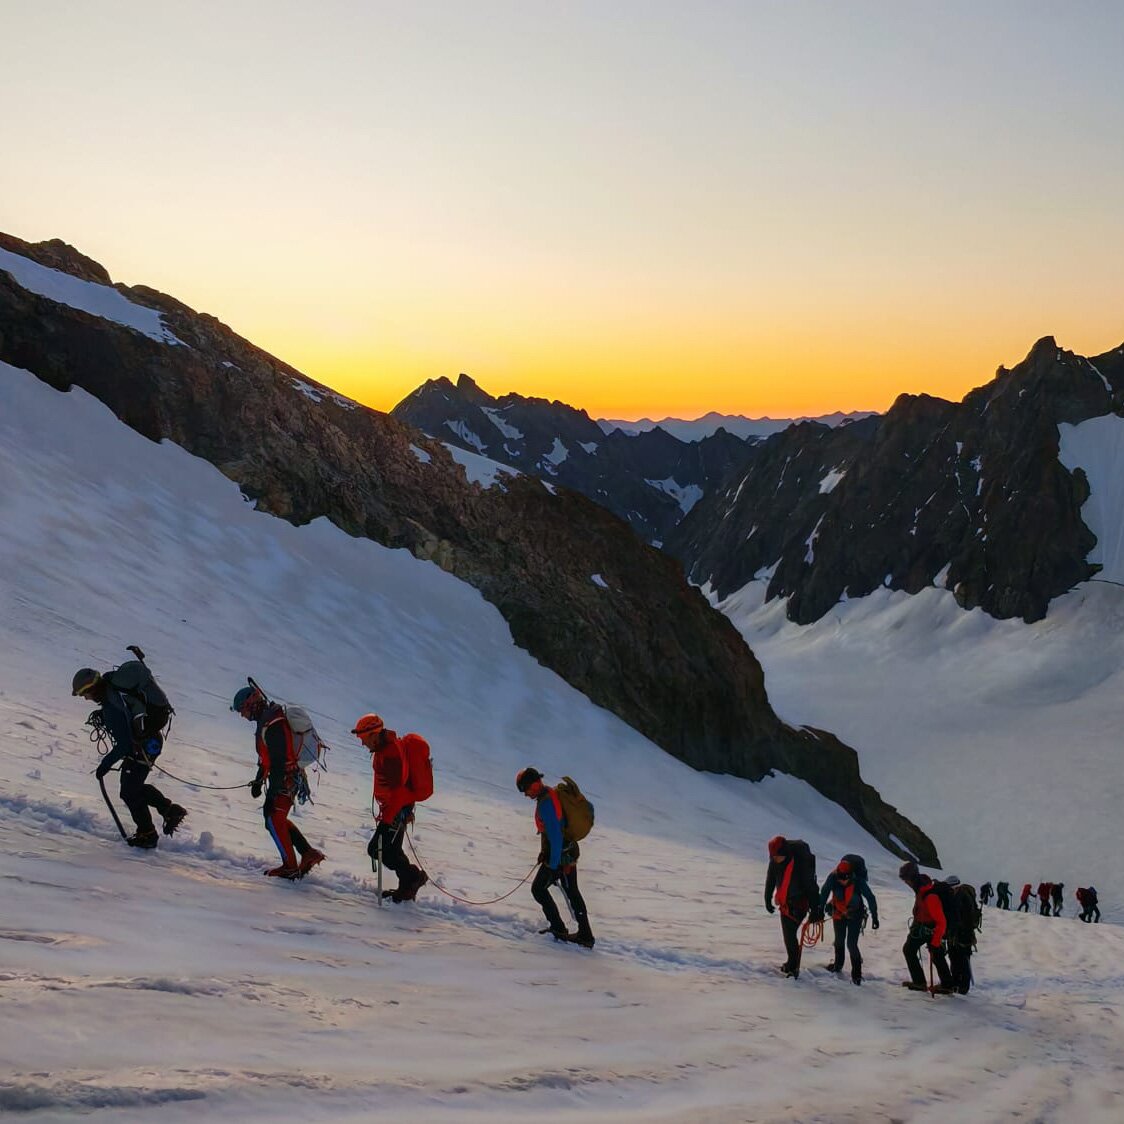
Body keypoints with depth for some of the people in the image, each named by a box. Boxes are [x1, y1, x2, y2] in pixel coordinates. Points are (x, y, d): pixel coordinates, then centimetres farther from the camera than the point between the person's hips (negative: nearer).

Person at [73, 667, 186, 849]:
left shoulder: (112, 709, -34)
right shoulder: (112, 688, -7)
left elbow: (124, 746, -30)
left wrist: (106, 764, -19)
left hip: (142, 748, -9)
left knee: (129, 793, 4)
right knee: (135, 786, 22)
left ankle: (147, 834, 19)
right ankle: (170, 810, 30)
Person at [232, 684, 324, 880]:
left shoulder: (273, 724, -23)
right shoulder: (265, 719, 11)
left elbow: (279, 762, -27)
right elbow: (267, 755, 24)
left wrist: (272, 794, -27)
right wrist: (259, 780, 30)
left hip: (286, 779, -10)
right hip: (290, 777, 10)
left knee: (274, 819, -9)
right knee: (278, 819, 16)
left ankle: (290, 866, -4)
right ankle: (309, 853, 18)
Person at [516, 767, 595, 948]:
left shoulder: (545, 804, -26)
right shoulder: (551, 793, 5)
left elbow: (555, 836, -28)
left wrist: (553, 864, -23)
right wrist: (545, 851, 24)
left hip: (560, 855, -10)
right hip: (570, 851, 10)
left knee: (538, 889, 5)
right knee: (572, 892, 16)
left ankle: (558, 928, 9)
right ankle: (585, 934, 21)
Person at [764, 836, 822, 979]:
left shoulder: (801, 861, -27)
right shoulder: (775, 861, -7)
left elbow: (810, 886, -23)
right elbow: (770, 880, 10)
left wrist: (815, 908, -21)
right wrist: (768, 899, 18)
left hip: (798, 904, -7)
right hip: (784, 902, 7)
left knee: (790, 934, -11)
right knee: (787, 934, 13)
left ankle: (793, 967, -3)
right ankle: (792, 962, 27)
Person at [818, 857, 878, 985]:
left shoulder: (858, 881, -29)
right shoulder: (833, 878, -25)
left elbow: (870, 898, -20)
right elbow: (824, 894, -15)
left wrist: (874, 917, -18)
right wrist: (820, 911, -19)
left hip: (855, 915, -3)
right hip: (838, 913, 3)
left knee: (851, 944, -10)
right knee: (839, 941, 19)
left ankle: (856, 973, 5)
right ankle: (838, 964, 43)